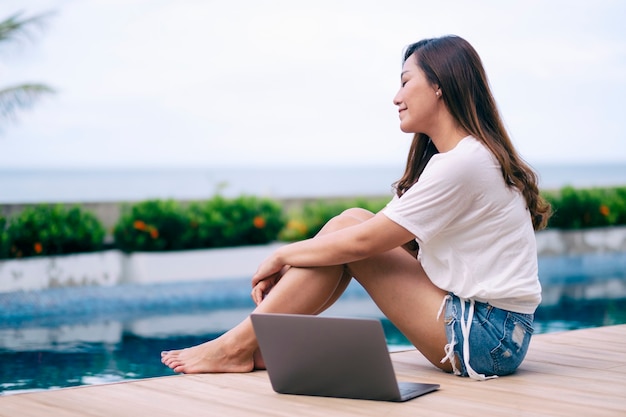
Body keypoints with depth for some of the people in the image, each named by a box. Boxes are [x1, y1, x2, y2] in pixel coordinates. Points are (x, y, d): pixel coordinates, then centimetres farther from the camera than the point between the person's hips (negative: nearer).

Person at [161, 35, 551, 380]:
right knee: (351, 221, 3)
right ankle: (263, 340, 3)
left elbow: (362, 242, -17)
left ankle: (239, 346, -2)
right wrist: (285, 267, 4)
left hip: (486, 337, -9)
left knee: (351, 230, -9)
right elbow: (375, 234, 12)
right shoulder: (471, 155, 14)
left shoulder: (462, 164, -18)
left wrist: (282, 256, -2)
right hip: (490, 329, 9)